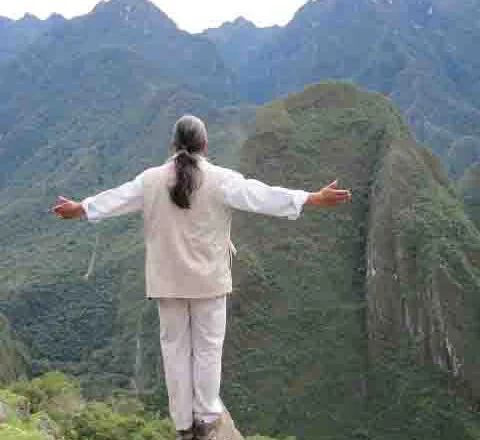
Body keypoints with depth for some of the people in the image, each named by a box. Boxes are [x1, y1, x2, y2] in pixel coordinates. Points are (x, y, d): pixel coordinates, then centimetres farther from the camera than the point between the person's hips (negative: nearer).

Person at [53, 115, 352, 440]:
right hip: (208, 279, -2)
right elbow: (262, 196, -13)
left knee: (175, 348, 11)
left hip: (168, 280, 2)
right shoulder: (221, 179, -10)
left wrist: (80, 209, 29)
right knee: (208, 349, 10)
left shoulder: (151, 179, -1)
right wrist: (317, 198, -10)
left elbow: (116, 198, 11)